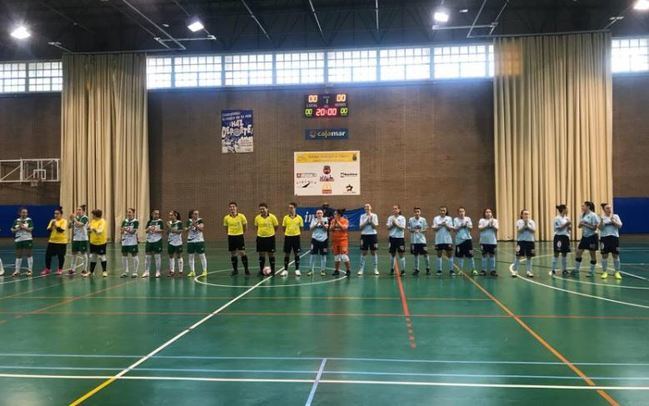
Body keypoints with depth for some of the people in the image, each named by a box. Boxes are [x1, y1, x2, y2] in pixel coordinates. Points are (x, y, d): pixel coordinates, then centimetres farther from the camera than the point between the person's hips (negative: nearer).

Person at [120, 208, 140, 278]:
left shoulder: (135, 221, -5)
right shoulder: (124, 221, 10)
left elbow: (133, 231, -15)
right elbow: (122, 231, 3)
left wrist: (126, 229, -29)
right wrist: (122, 230, -20)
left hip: (132, 242, -5)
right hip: (125, 241, 5)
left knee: (134, 256, 0)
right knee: (124, 256, 7)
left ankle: (135, 272, 8)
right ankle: (125, 272, 17)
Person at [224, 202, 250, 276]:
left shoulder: (241, 216, -7)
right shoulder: (226, 218, -2)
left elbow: (245, 225, 5)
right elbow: (226, 227, 13)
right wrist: (229, 234, 12)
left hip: (239, 236, -2)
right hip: (231, 237, 2)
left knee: (242, 253, -6)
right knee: (233, 254, 7)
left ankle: (246, 269, 4)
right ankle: (235, 270, 18)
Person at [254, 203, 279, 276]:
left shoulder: (272, 217, -10)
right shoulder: (257, 218, -2)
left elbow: (276, 226, 1)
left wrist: (271, 232, 6)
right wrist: (261, 232, 9)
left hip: (270, 237, -3)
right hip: (260, 237, 3)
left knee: (271, 254, 4)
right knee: (261, 254, 8)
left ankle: (272, 270, 16)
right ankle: (261, 270, 17)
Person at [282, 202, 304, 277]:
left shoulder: (299, 218, -3)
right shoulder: (285, 217, 1)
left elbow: (301, 228, 5)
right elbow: (283, 227, 8)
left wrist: (297, 234, 2)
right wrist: (287, 232, 4)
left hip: (296, 237, -1)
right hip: (287, 237, 1)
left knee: (297, 253, 4)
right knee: (287, 254, 6)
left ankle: (297, 270, 15)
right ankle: (285, 270, 15)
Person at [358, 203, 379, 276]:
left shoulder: (374, 215, 0)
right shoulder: (362, 216, 4)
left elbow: (375, 226, -6)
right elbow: (360, 227, -2)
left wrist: (371, 221, -19)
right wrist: (366, 221, -14)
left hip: (372, 235, -1)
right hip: (364, 235, 1)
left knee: (374, 252, 3)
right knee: (363, 253, 1)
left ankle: (376, 269, 10)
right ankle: (361, 269, 4)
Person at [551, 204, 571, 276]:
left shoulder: (567, 218, 11)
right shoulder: (557, 218, -10)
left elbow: (568, 228, 18)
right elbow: (558, 228, -15)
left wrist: (569, 226, -3)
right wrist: (565, 224, -17)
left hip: (566, 237, 6)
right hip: (558, 237, -6)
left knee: (564, 254, 10)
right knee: (556, 253, -4)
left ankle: (564, 270, 17)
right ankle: (553, 270, 1)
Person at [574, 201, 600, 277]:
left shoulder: (593, 215, -13)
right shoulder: (583, 215, 8)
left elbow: (594, 228, -17)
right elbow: (580, 226, 13)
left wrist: (585, 224, -20)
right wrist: (580, 224, -9)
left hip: (592, 237, -7)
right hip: (584, 237, 7)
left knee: (593, 255, 4)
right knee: (578, 253, 4)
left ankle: (592, 272, 13)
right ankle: (576, 271, 12)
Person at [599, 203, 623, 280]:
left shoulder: (616, 216, 4)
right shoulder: (602, 217, 3)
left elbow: (620, 226, -6)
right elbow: (600, 228, -8)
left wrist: (613, 221, -19)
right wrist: (602, 220, -23)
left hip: (614, 237, 1)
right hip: (605, 237, -1)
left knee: (616, 255, 1)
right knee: (604, 255, 1)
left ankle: (617, 272, 10)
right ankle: (604, 272, 10)